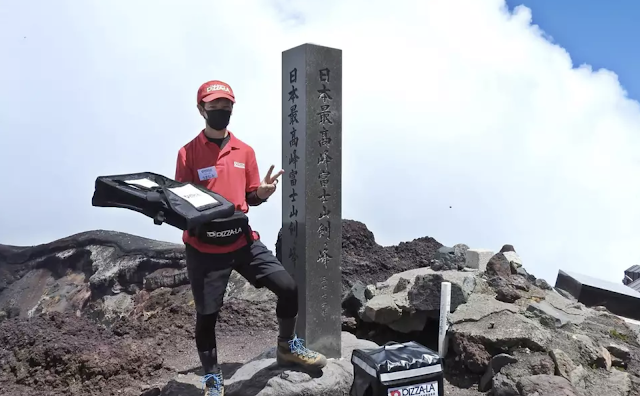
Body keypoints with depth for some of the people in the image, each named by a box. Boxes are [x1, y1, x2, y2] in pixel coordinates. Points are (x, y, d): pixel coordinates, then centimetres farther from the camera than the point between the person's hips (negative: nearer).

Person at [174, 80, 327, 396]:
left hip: (242, 240, 3)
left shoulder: (245, 151, 6)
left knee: (288, 287, -2)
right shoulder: (188, 153, -6)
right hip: (204, 248, -3)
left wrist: (262, 193, -11)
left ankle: (287, 347, 25)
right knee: (207, 315, 6)